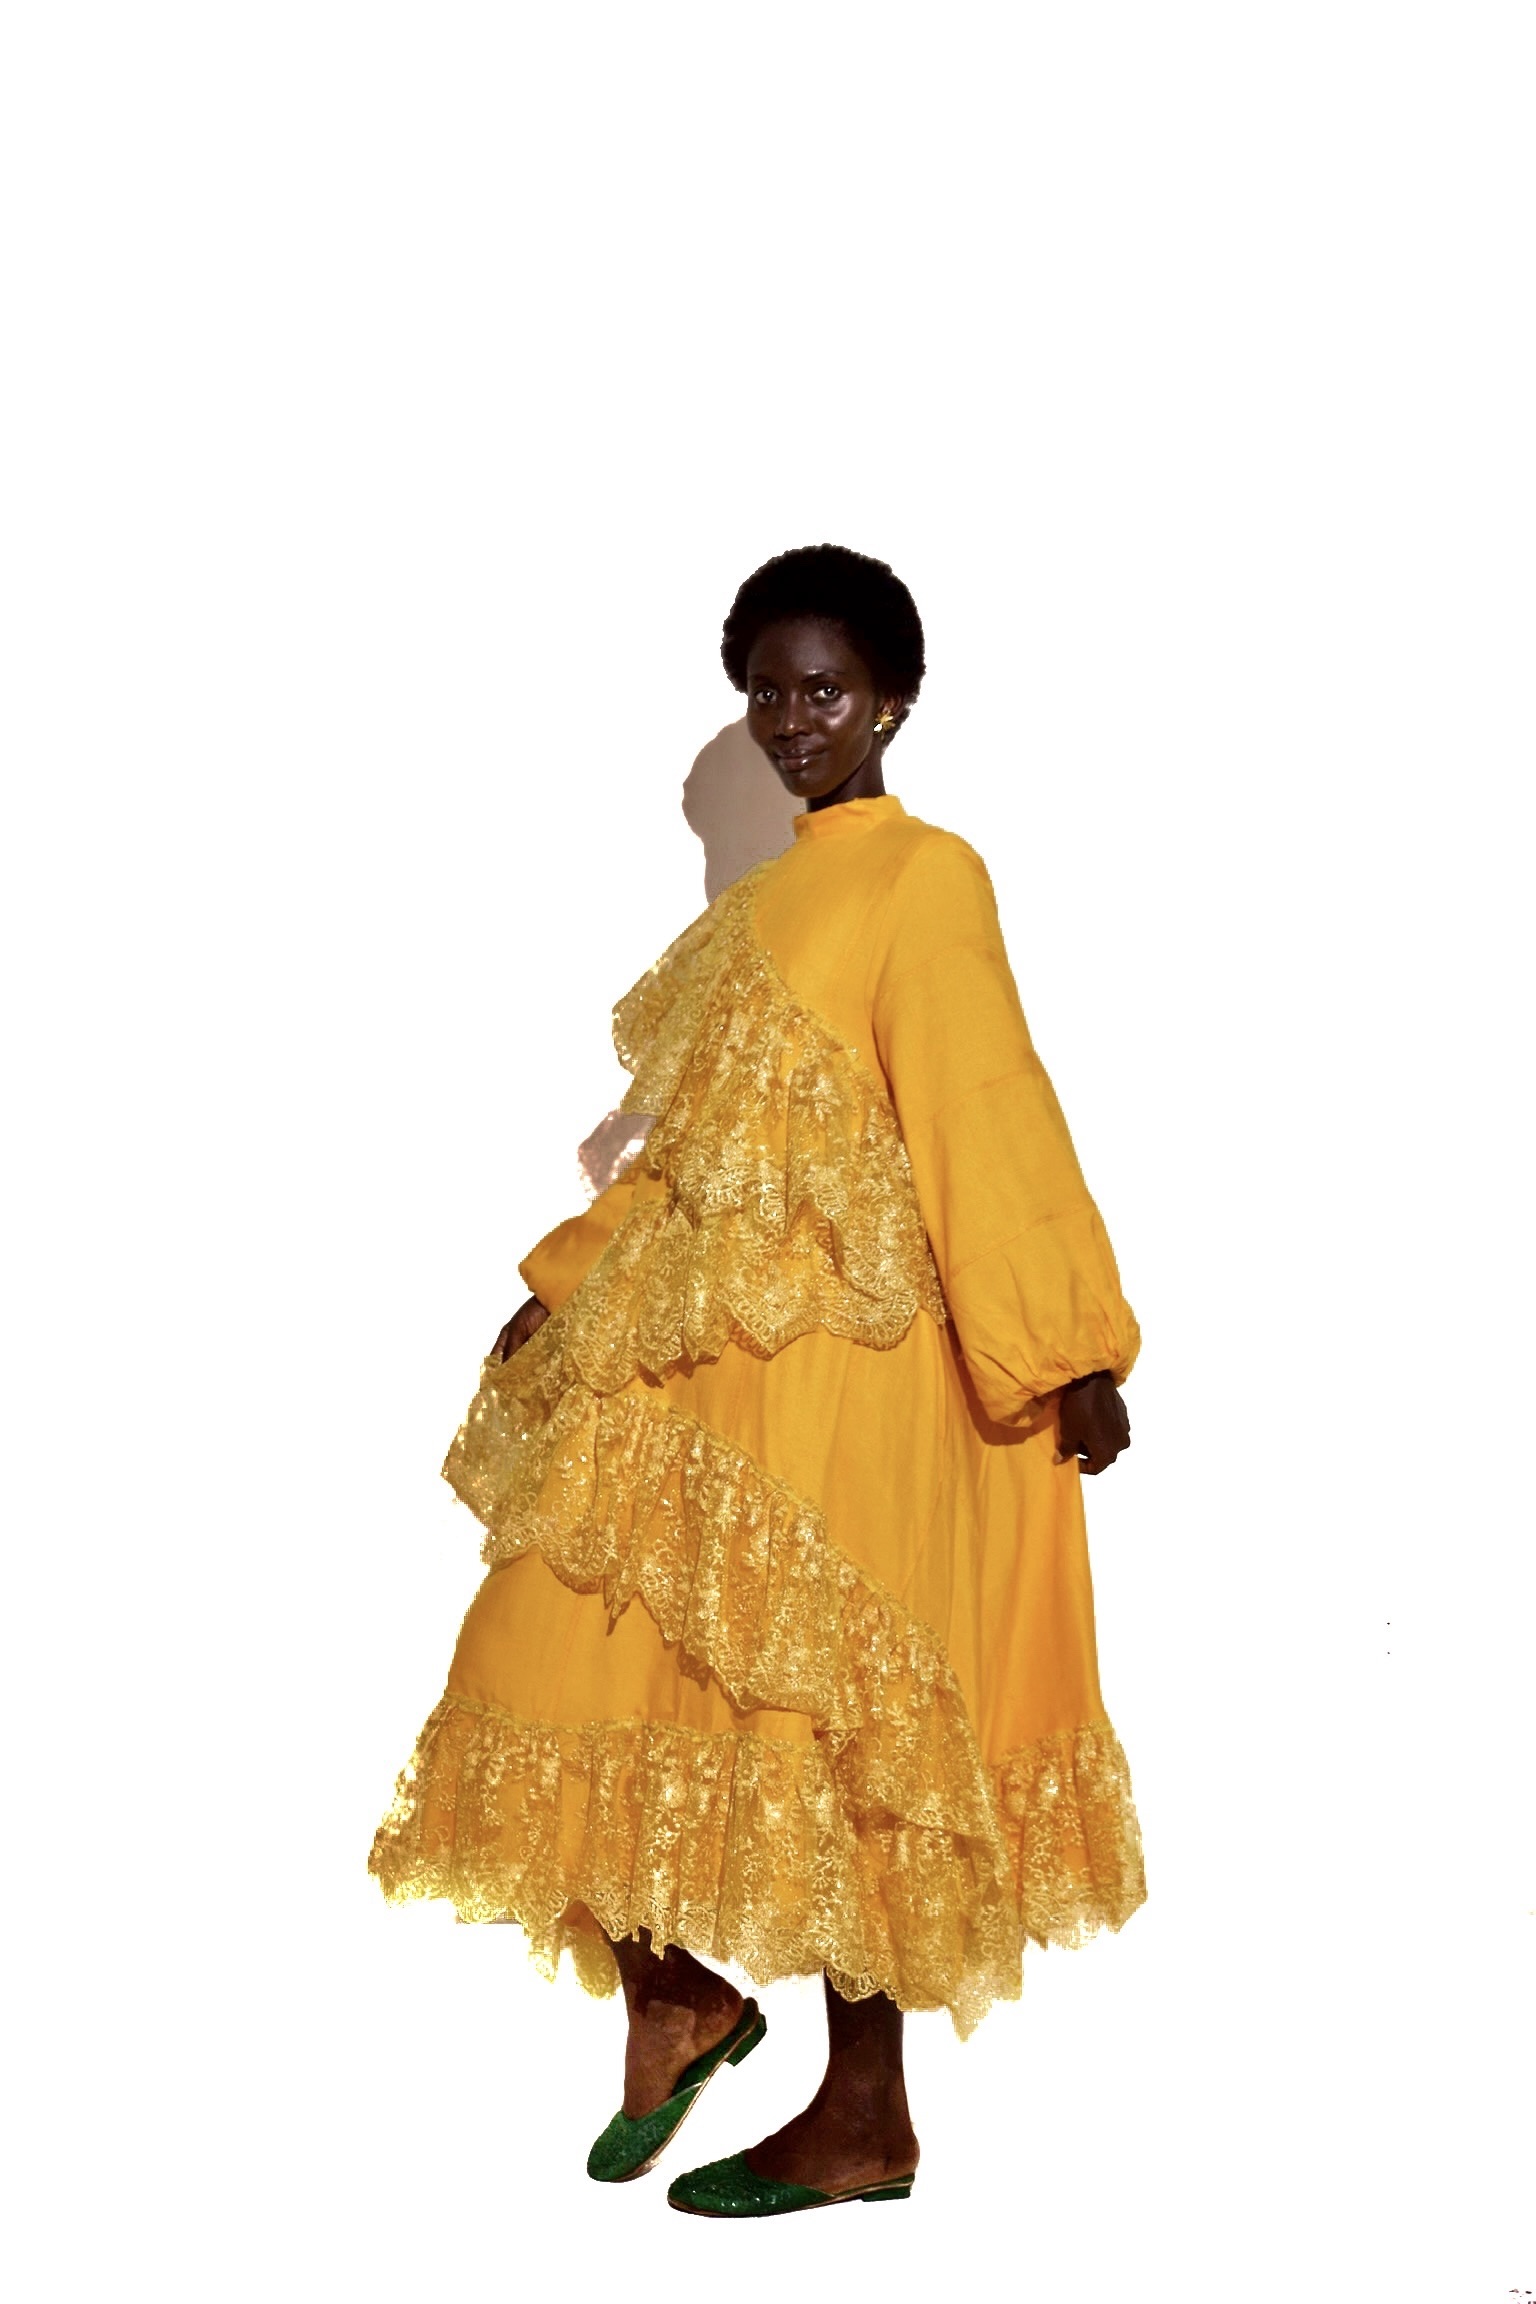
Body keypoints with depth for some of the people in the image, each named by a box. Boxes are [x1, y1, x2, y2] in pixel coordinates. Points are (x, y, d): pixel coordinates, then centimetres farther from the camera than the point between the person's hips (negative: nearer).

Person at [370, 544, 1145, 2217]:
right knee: (584, 1656, 5)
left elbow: (990, 1123, -16)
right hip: (709, 1351, 8)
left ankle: (866, 2124, 16)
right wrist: (569, 1287, 19)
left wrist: (1072, 1355, -21)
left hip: (846, 1375, -8)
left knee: (828, 1716, 0)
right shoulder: (773, 896, 16)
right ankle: (679, 1997, 24)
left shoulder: (925, 879, -8)